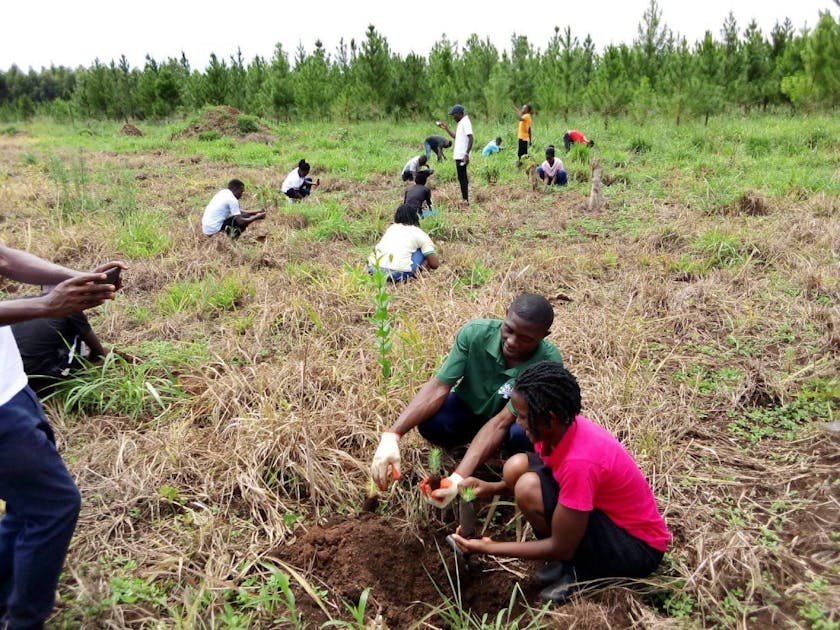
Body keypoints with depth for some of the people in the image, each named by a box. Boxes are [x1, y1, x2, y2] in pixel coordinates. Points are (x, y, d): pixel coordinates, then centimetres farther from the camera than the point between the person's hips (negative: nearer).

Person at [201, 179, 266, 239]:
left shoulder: (223, 193, 12)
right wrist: (256, 217, -4)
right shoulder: (232, 199, -14)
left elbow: (237, 212, 20)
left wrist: (254, 213, 14)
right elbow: (240, 221, -18)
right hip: (214, 230, -9)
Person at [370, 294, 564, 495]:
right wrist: (391, 435, -41)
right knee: (430, 423, -30)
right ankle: (472, 438, 5)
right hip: (469, 407, 2)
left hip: (513, 417, -1)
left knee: (523, 434, -37)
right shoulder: (475, 333, -28)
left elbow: (501, 422, -36)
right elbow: (438, 387, -28)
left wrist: (458, 477, -46)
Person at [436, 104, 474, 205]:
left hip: (462, 156, -10)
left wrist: (467, 154, -28)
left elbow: (470, 138, -22)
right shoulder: (461, 122, 18)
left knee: (462, 178, -7)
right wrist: (446, 128, 26)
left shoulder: (465, 122, -12)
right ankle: (465, 199, 19)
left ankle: (465, 200, -3)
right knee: (462, 178, 13)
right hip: (458, 155, 10)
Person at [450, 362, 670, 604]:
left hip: (637, 548, -8)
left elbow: (561, 548, -24)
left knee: (529, 488, -27)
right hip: (605, 513, 8)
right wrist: (493, 488, -7)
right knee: (516, 467, -7)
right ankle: (568, 558, 3)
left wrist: (488, 548, -17)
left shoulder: (579, 461, -34)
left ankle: (580, 570, -4)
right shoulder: (561, 426, -10)